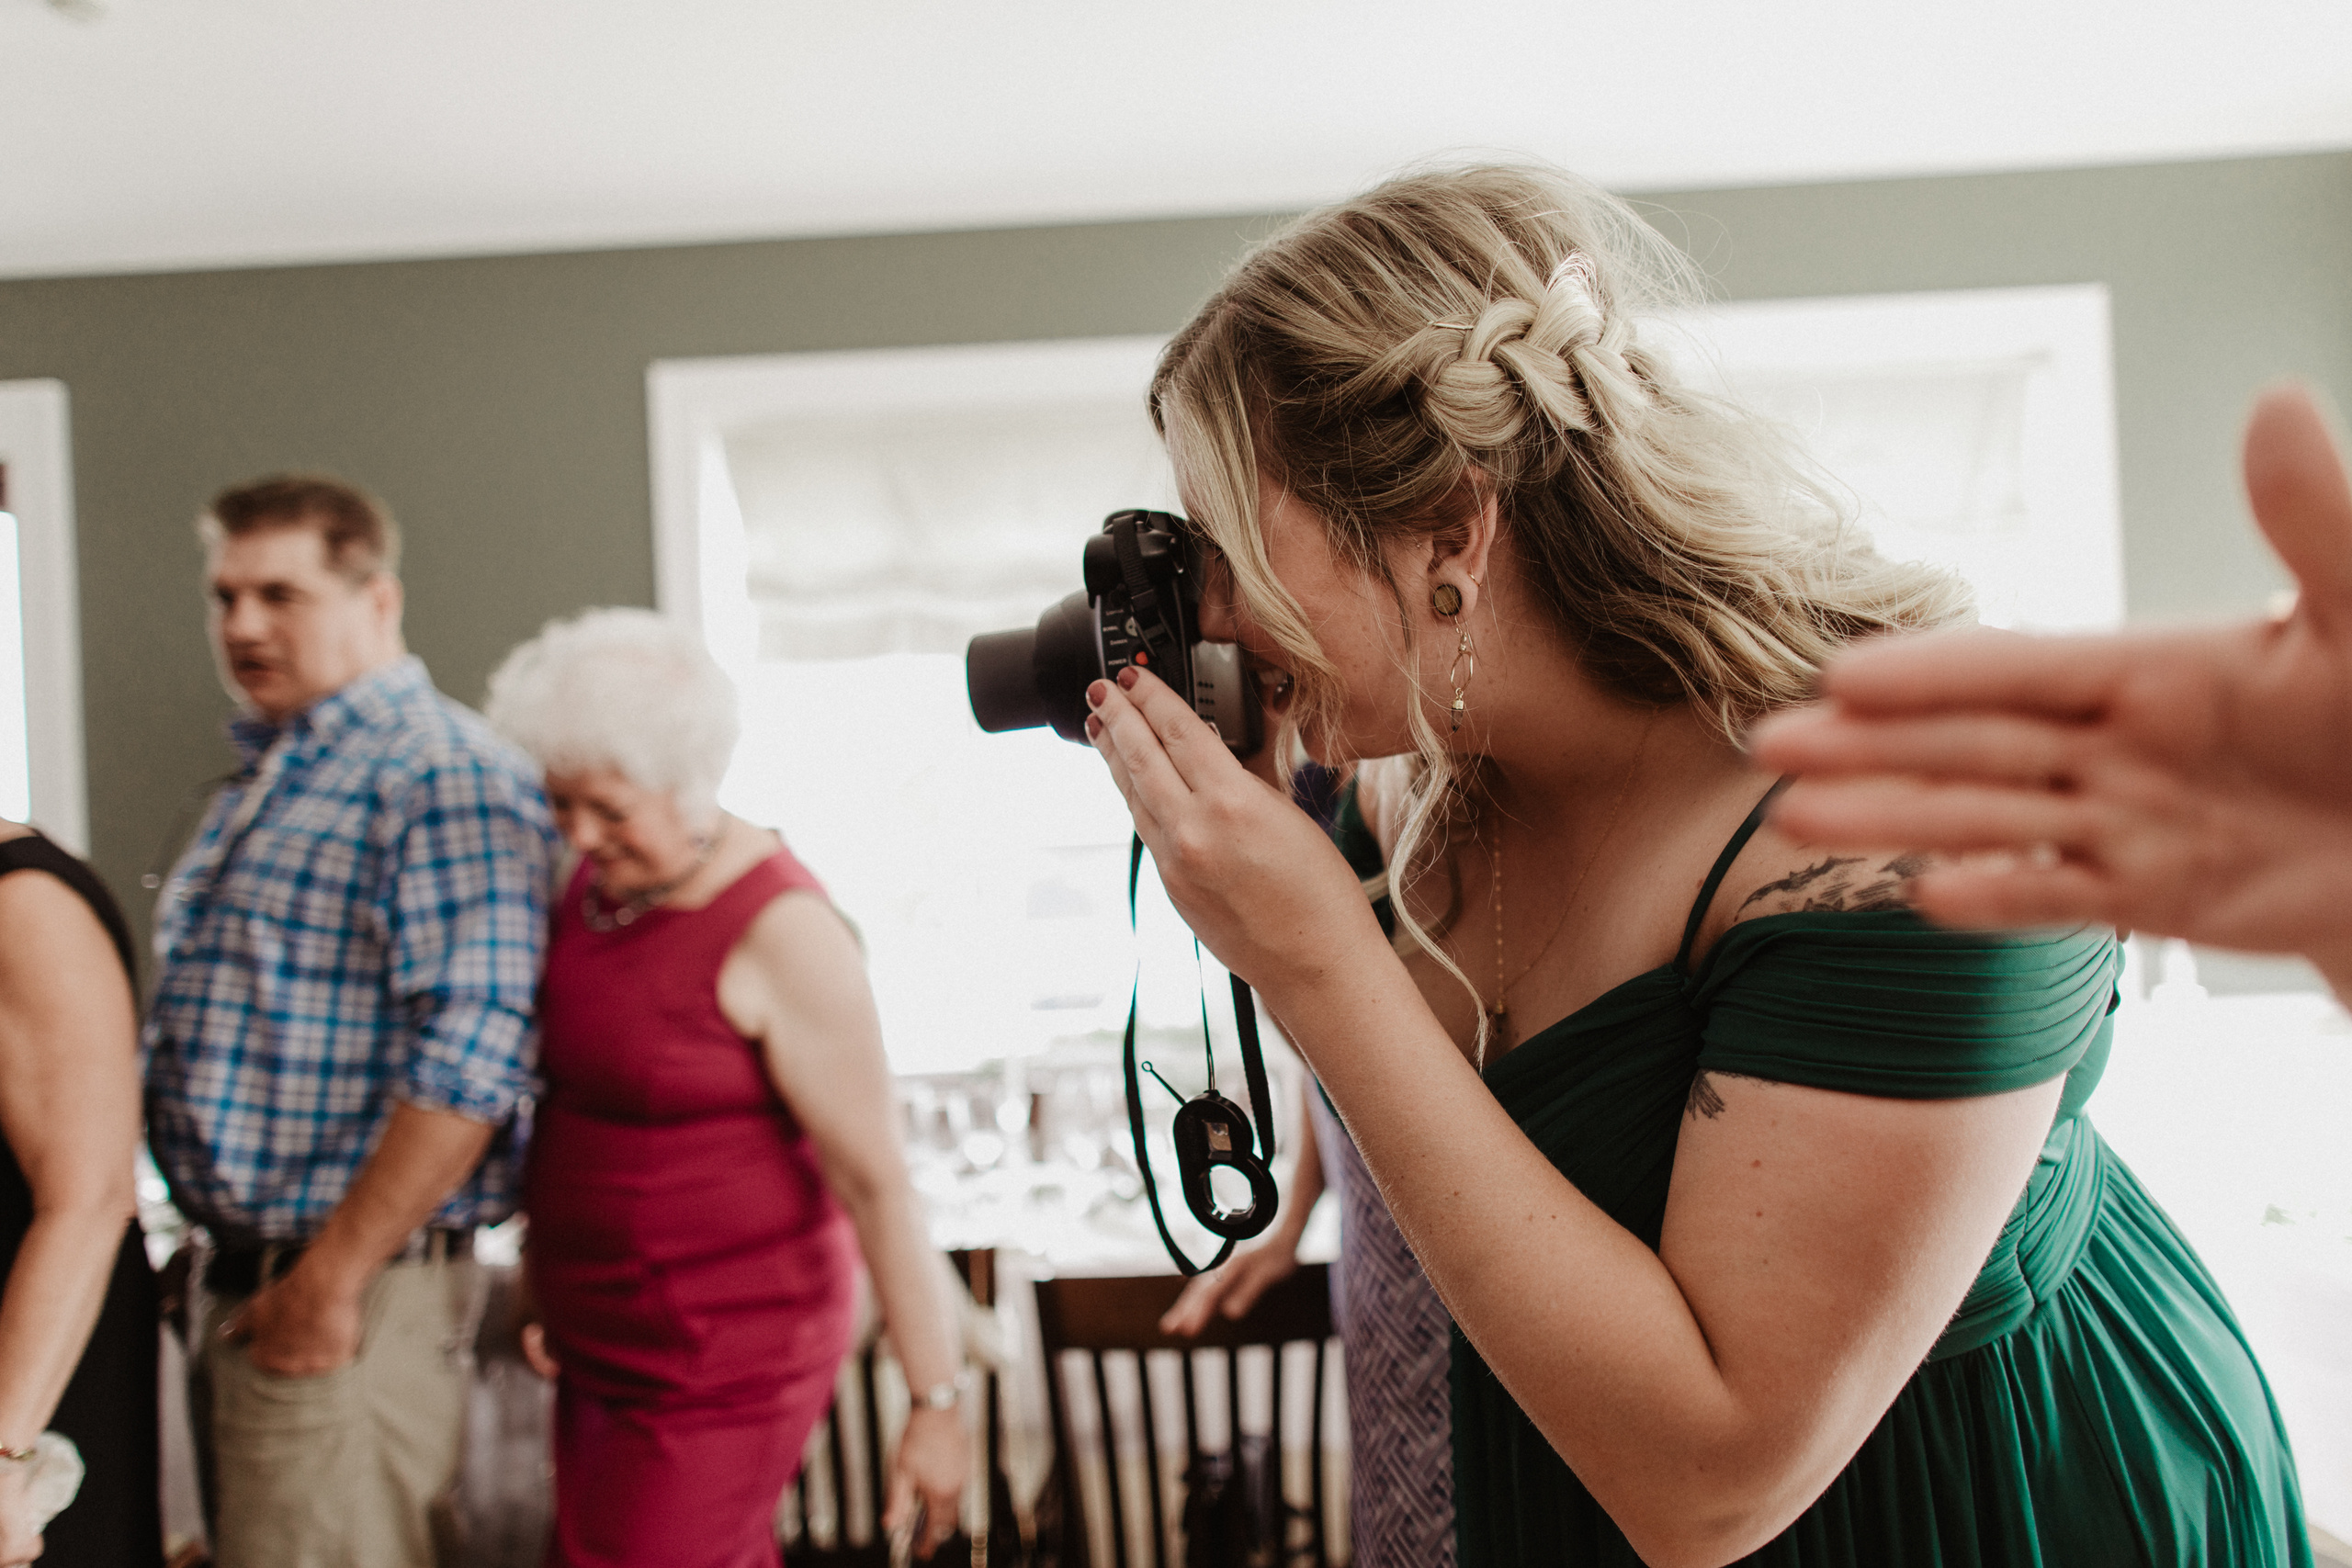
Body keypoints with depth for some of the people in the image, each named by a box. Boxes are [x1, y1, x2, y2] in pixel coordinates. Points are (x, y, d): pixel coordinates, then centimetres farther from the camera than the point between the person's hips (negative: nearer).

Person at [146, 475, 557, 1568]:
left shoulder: (446, 779, -15)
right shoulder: (263, 785, 15)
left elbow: (470, 1062, -24)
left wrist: (329, 1282, -20)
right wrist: (240, 1271, 16)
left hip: (352, 1291, -9)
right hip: (241, 1279, 9)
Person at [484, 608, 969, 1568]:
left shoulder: (777, 930, -21)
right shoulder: (590, 883, 3)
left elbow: (876, 1182, -20)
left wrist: (936, 1403, -18)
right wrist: (554, 1291, 24)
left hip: (721, 1371, -7)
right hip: (601, 1348, 8)